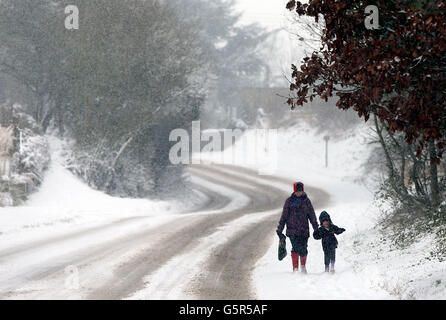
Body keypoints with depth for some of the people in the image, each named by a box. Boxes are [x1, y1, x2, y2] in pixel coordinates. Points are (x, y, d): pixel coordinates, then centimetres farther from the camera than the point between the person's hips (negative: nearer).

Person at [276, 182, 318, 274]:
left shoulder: (306, 201, 8)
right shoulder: (289, 201, 5)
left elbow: (312, 216, 13)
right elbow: (284, 216, 8)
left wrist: (316, 228, 10)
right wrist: (279, 229, 6)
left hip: (304, 230, 2)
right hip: (292, 230, -2)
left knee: (303, 250, 2)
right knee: (295, 248, -15)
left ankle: (303, 266, 27)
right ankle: (295, 269, -11)